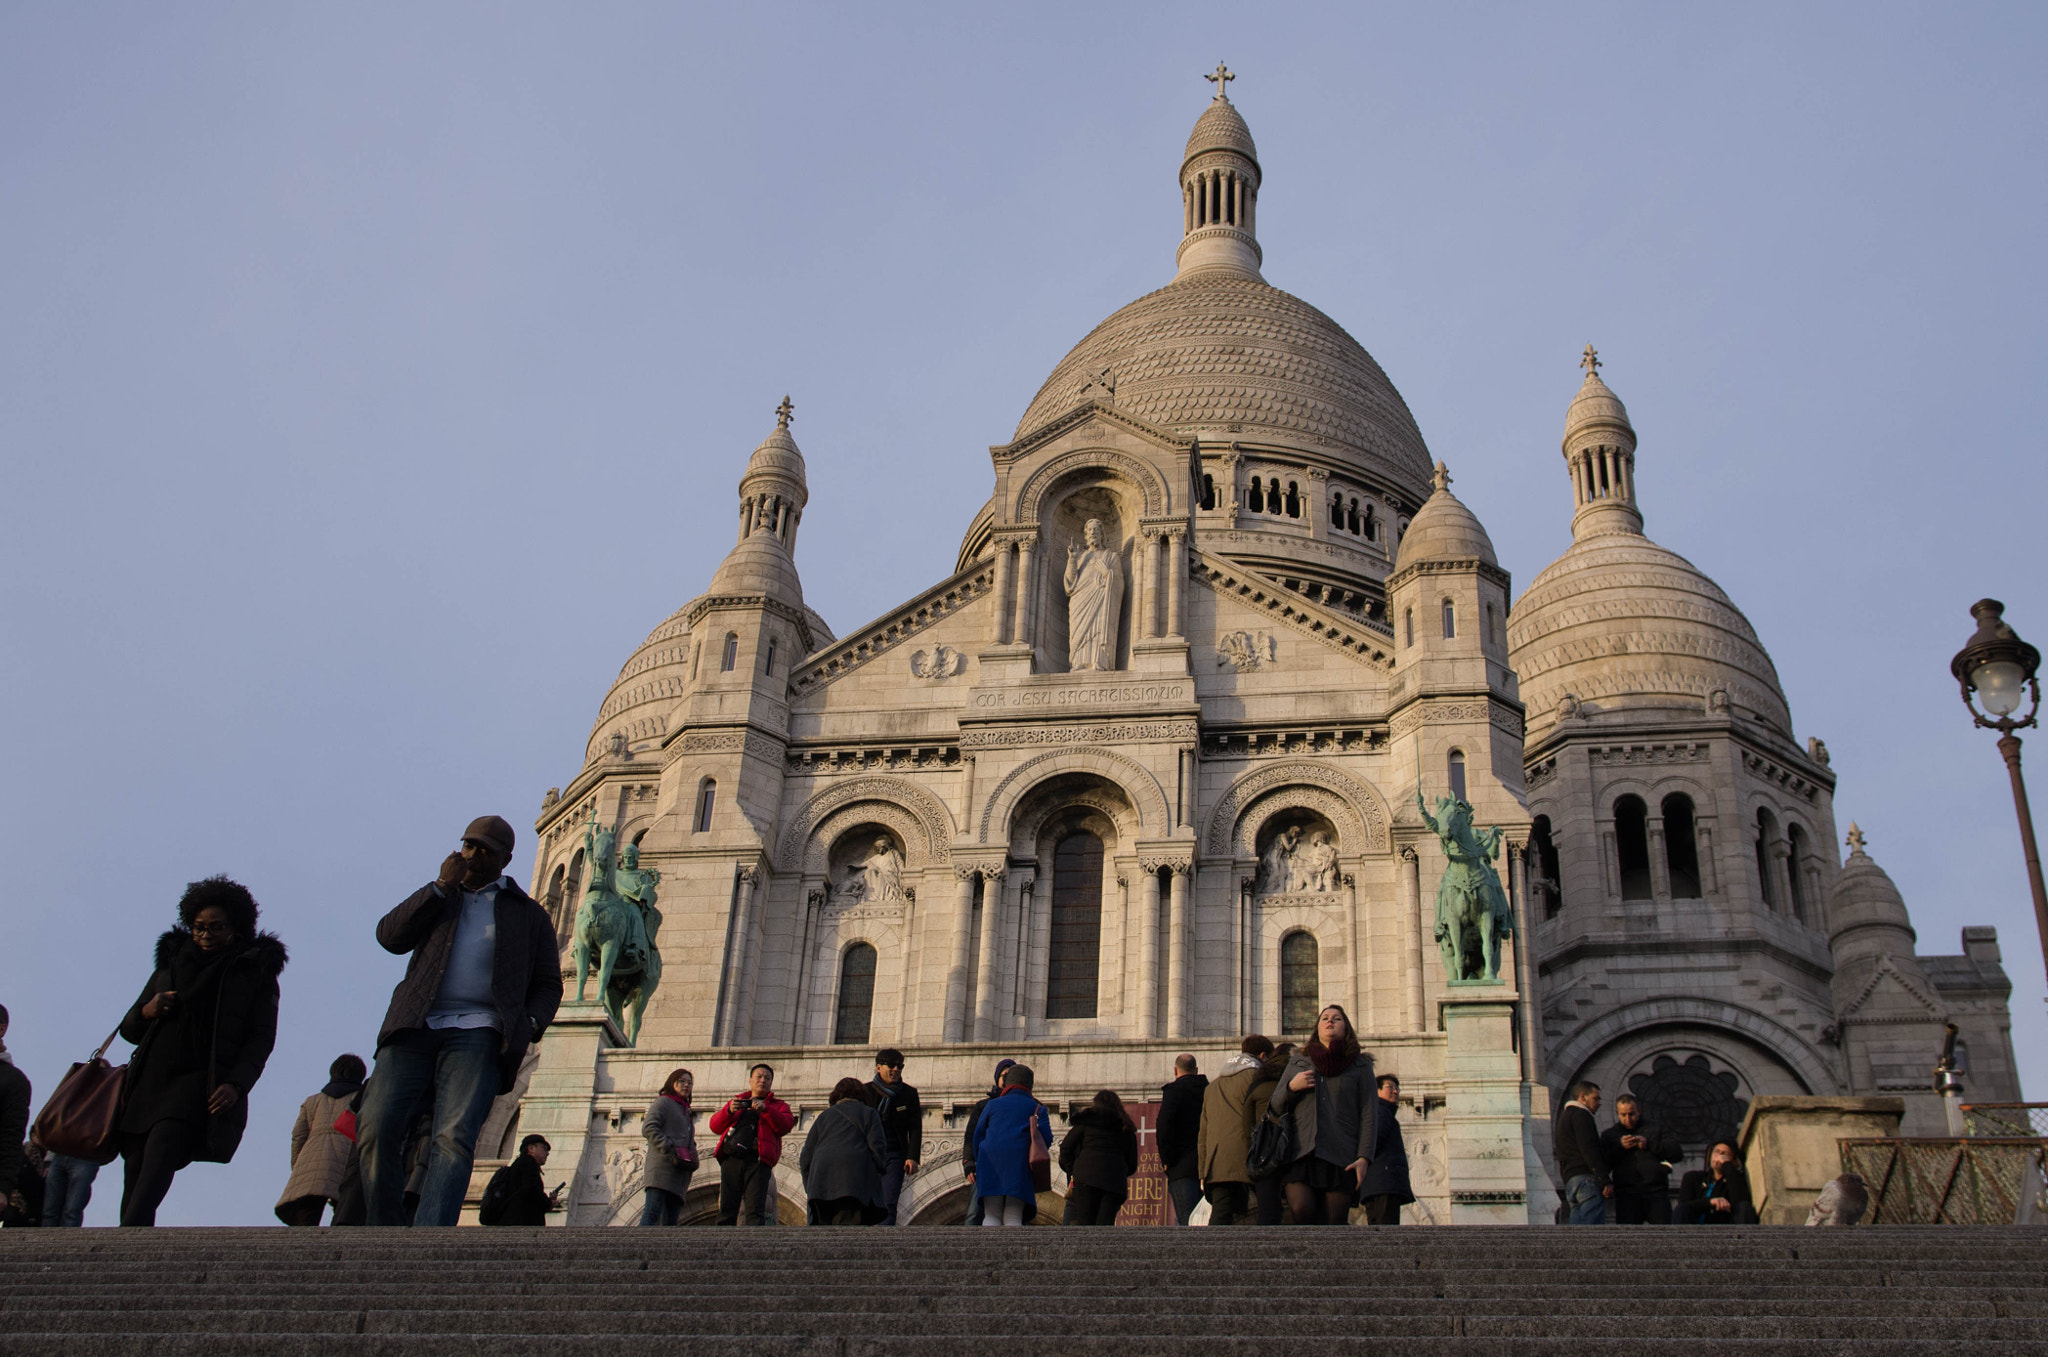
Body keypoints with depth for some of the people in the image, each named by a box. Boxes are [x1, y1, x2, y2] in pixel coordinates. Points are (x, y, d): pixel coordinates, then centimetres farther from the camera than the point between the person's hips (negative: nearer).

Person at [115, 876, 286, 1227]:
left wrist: (236, 1084, -13)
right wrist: (146, 1011, 2)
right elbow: (129, 1028, 27)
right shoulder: (171, 963, 25)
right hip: (149, 1079, 5)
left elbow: (261, 1038, 4)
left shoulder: (255, 973, 14)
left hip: (203, 1081, -5)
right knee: (134, 1178, -8)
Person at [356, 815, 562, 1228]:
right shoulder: (437, 896, 27)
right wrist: (442, 886, 4)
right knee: (376, 1127, -18)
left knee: (454, 1137, -23)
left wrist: (529, 1024, -4)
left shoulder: (528, 915, 21)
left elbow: (548, 984, 17)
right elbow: (390, 936, 10)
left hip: (477, 1033, -2)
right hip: (416, 1027, 2)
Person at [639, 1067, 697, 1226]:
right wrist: (669, 1149, -18)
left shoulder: (687, 1113, 32)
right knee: (651, 1214, -21)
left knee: (670, 1222, -1)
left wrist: (692, 1158, 10)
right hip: (663, 1167, -8)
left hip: (680, 1172, 8)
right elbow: (648, 1128, -8)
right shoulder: (663, 1102, 8)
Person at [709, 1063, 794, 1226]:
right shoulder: (736, 1102, 30)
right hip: (731, 1158, 2)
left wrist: (765, 1109, -11)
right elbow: (715, 1126, 17)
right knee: (727, 1208, -7)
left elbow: (785, 1126, 3)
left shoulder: (778, 1106, 24)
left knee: (755, 1209, -15)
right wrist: (729, 1110, -2)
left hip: (758, 1160, -2)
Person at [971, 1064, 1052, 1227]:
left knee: (992, 1215, 0)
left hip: (991, 1159, 1)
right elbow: (1046, 1140, 4)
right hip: (1019, 1164, -1)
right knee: (1013, 1218, -4)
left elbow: (978, 1135, 14)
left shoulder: (993, 1105, 18)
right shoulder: (1036, 1108, 14)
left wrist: (979, 1164, 22)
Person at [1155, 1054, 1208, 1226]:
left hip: (1183, 1167, -5)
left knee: (1186, 1220, -9)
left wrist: (1167, 1160, -7)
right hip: (1206, 1166, 5)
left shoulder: (1173, 1091, -3)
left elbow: (1163, 1128, -15)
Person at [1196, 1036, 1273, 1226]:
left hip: (1214, 1167, 6)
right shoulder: (1256, 1077, 4)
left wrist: (1203, 1173, 22)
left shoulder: (1213, 1085, 27)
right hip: (1242, 1164, -6)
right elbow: (1262, 1123, -5)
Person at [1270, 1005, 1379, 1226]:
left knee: (1334, 1222, -7)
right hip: (1301, 1153, 1)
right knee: (1302, 1211, -20)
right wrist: (1291, 1087, -1)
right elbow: (1275, 1106, 20)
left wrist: (1364, 1157, -6)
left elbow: (1368, 1115, 6)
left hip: (1340, 1156, -1)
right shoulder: (1298, 1062, 20)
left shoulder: (1360, 1066, 13)